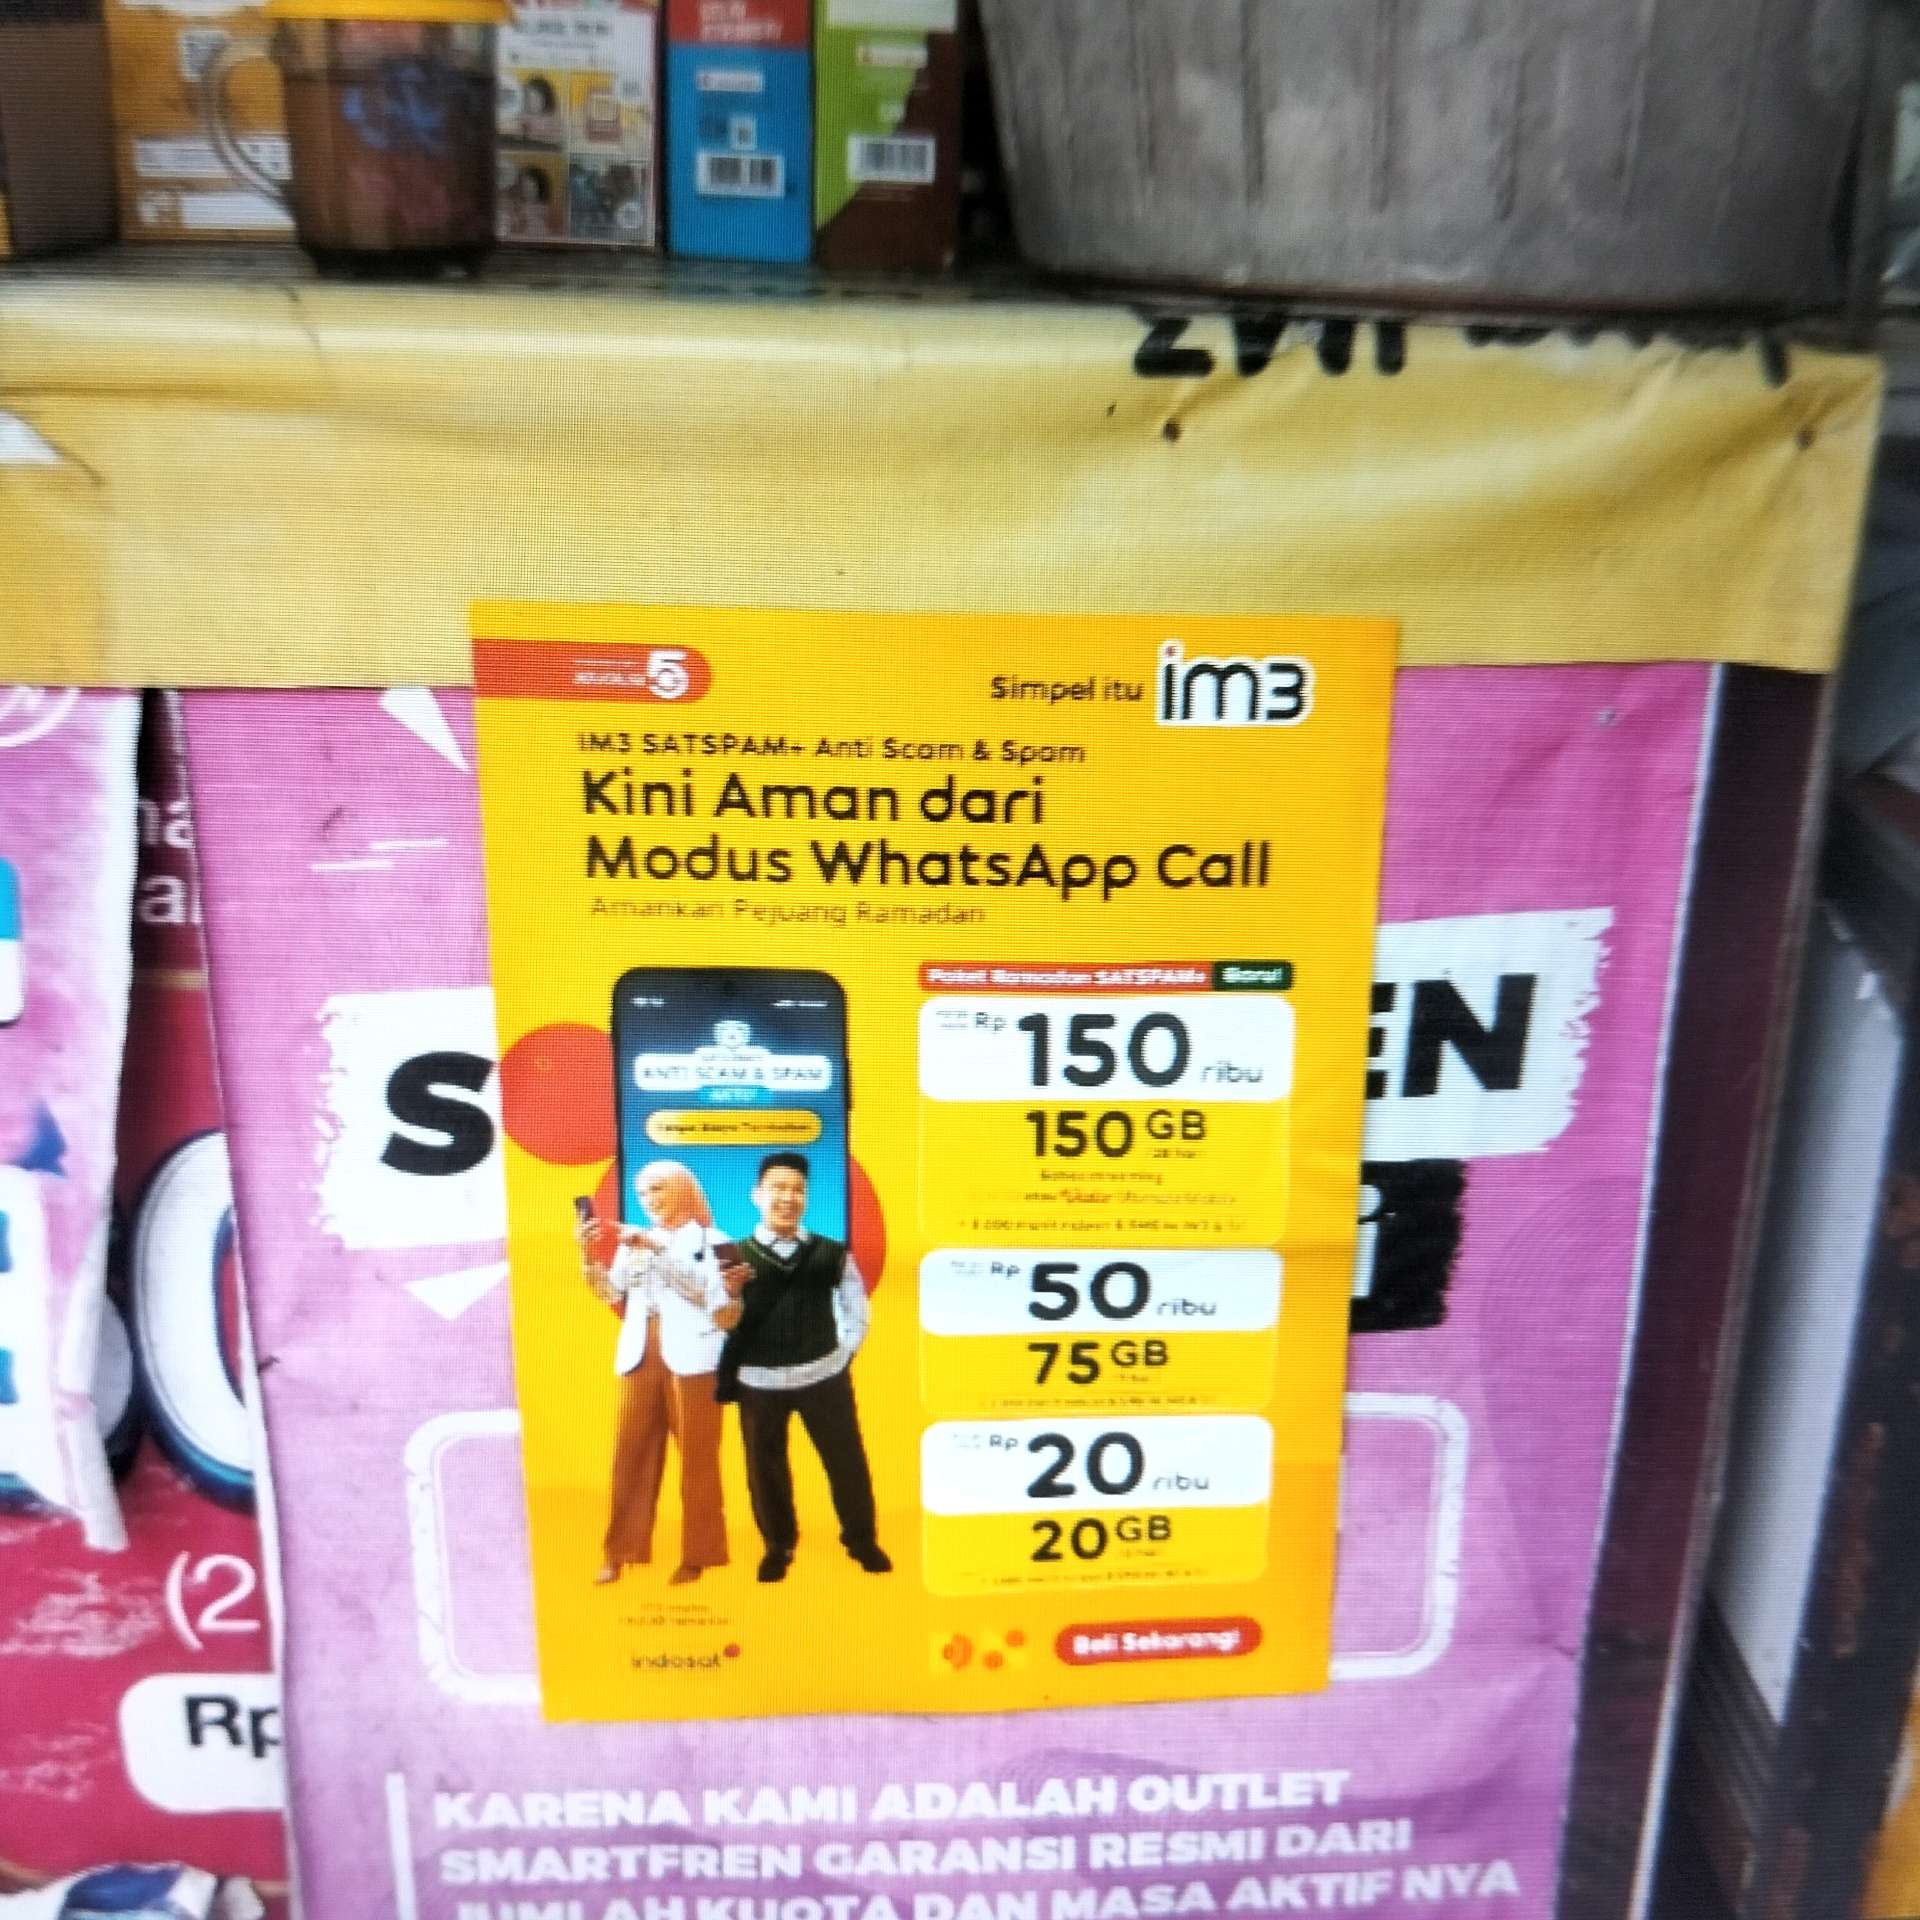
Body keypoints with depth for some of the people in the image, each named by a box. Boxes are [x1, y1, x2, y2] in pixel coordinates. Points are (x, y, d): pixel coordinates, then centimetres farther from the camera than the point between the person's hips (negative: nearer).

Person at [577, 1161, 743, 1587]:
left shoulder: (710, 1241, 5)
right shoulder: (633, 1242, 17)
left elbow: (703, 1285, -11)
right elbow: (611, 1294, 7)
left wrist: (656, 1248, -16)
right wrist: (589, 1255, -8)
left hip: (691, 1357, -4)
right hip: (640, 1356, 4)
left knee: (696, 1456, 0)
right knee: (631, 1452, 2)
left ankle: (696, 1555, 6)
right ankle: (619, 1551, 10)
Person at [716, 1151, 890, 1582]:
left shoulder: (831, 1253, -2)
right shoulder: (734, 1256, -5)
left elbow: (856, 1310, 8)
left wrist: (845, 1353, 1)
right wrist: (731, 1293, -25)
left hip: (824, 1377, 0)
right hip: (758, 1381, 0)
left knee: (846, 1460, 10)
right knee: (765, 1466, 12)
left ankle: (861, 1539, 30)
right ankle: (778, 1546, 32)